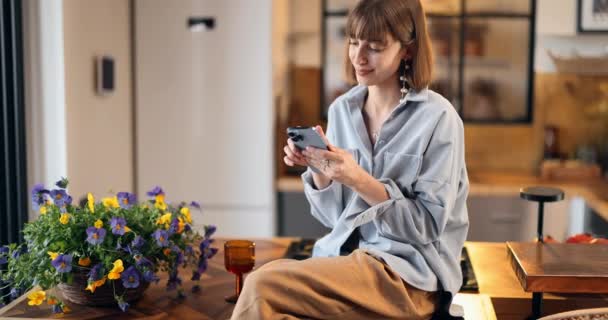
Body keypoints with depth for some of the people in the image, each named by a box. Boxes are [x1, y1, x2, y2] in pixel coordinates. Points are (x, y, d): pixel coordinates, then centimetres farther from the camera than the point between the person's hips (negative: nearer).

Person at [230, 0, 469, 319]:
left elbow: (428, 225, -10)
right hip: (343, 255, 5)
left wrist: (358, 179, -20)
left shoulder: (437, 118, -9)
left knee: (262, 287, -23)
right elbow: (334, 216, 9)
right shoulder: (341, 109, 7)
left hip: (408, 273, -5)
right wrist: (319, 170, -10)